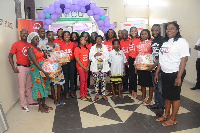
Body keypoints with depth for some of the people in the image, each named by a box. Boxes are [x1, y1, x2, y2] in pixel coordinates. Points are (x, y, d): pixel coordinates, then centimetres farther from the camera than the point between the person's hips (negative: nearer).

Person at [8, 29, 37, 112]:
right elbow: (10, 56, -3)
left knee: (29, 86, 15)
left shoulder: (29, 45, 9)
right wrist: (14, 68, -10)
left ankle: (31, 101, 29)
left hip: (29, 67, 5)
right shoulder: (16, 44, -4)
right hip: (21, 68, -5)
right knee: (22, 87, 1)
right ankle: (24, 105, 12)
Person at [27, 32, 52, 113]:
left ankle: (44, 104, 26)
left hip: (43, 69, 8)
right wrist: (44, 72, -25)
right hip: (36, 70, -8)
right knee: (39, 86, 0)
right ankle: (40, 107, 14)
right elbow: (35, 62, -20)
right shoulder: (30, 49, -12)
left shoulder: (38, 48, 12)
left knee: (44, 86, 12)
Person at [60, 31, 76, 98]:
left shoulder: (72, 44, 4)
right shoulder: (61, 44, -1)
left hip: (72, 61, 2)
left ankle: (72, 91, 18)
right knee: (66, 77, 5)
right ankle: (66, 92, 16)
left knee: (72, 76, 7)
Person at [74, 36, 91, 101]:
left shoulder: (87, 49, 9)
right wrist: (84, 67, -11)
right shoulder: (77, 49, -8)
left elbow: (88, 59, 10)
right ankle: (82, 96, 7)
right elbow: (77, 60, -11)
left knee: (86, 80, 10)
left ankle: (85, 94, 21)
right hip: (80, 67, -5)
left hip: (86, 67, 5)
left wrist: (88, 67, -3)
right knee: (82, 81, -4)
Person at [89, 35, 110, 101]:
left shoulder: (105, 47, 9)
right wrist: (95, 55, -17)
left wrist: (103, 60, -17)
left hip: (104, 67, 1)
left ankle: (103, 94, 15)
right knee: (96, 81, 1)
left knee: (103, 80, 2)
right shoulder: (92, 48, 7)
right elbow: (90, 58, 0)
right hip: (95, 67, 0)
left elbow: (107, 57, 2)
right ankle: (96, 95, 13)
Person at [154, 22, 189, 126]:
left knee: (174, 96, 5)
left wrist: (179, 77, -21)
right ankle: (166, 115, 30)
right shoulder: (165, 42, 14)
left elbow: (184, 60, -16)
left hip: (175, 74, -7)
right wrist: (157, 73, 12)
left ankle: (173, 118, 19)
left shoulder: (181, 42, -9)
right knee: (166, 95, 15)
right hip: (165, 73, 7)